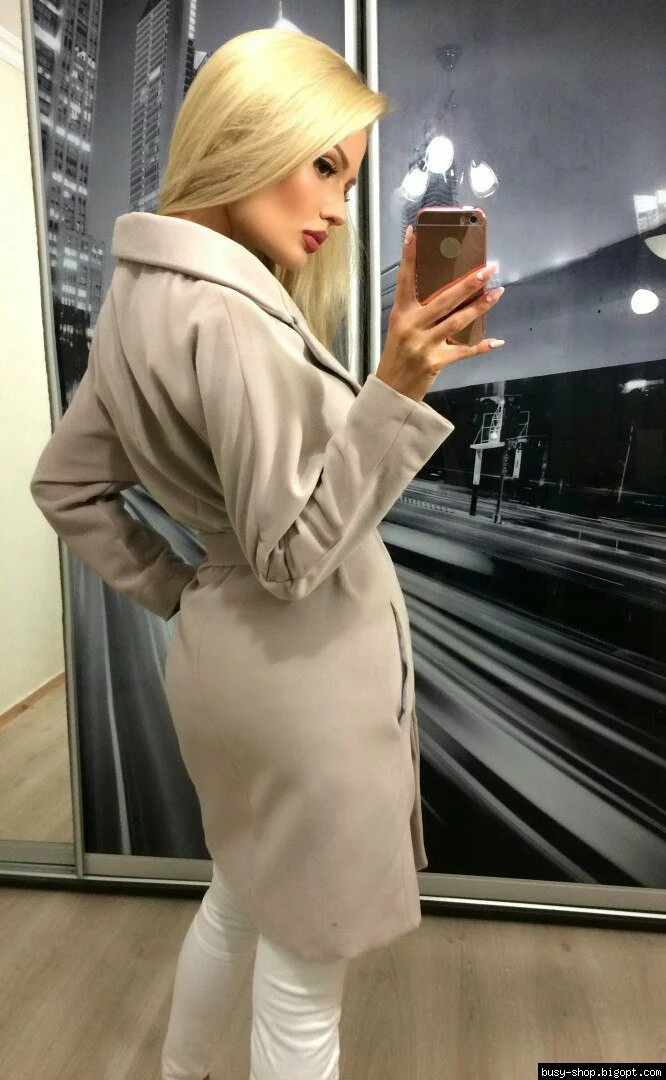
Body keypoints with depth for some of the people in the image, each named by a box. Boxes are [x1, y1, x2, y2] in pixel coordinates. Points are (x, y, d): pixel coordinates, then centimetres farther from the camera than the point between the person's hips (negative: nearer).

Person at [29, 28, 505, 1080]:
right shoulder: (230, 315, -23)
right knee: (301, 972, 15)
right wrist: (396, 389, -27)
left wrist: (176, 592, 9)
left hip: (228, 650, 10)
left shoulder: (143, 290, 6)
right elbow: (291, 553, -22)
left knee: (243, 900, 32)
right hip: (305, 672, -9)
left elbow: (66, 484, 10)